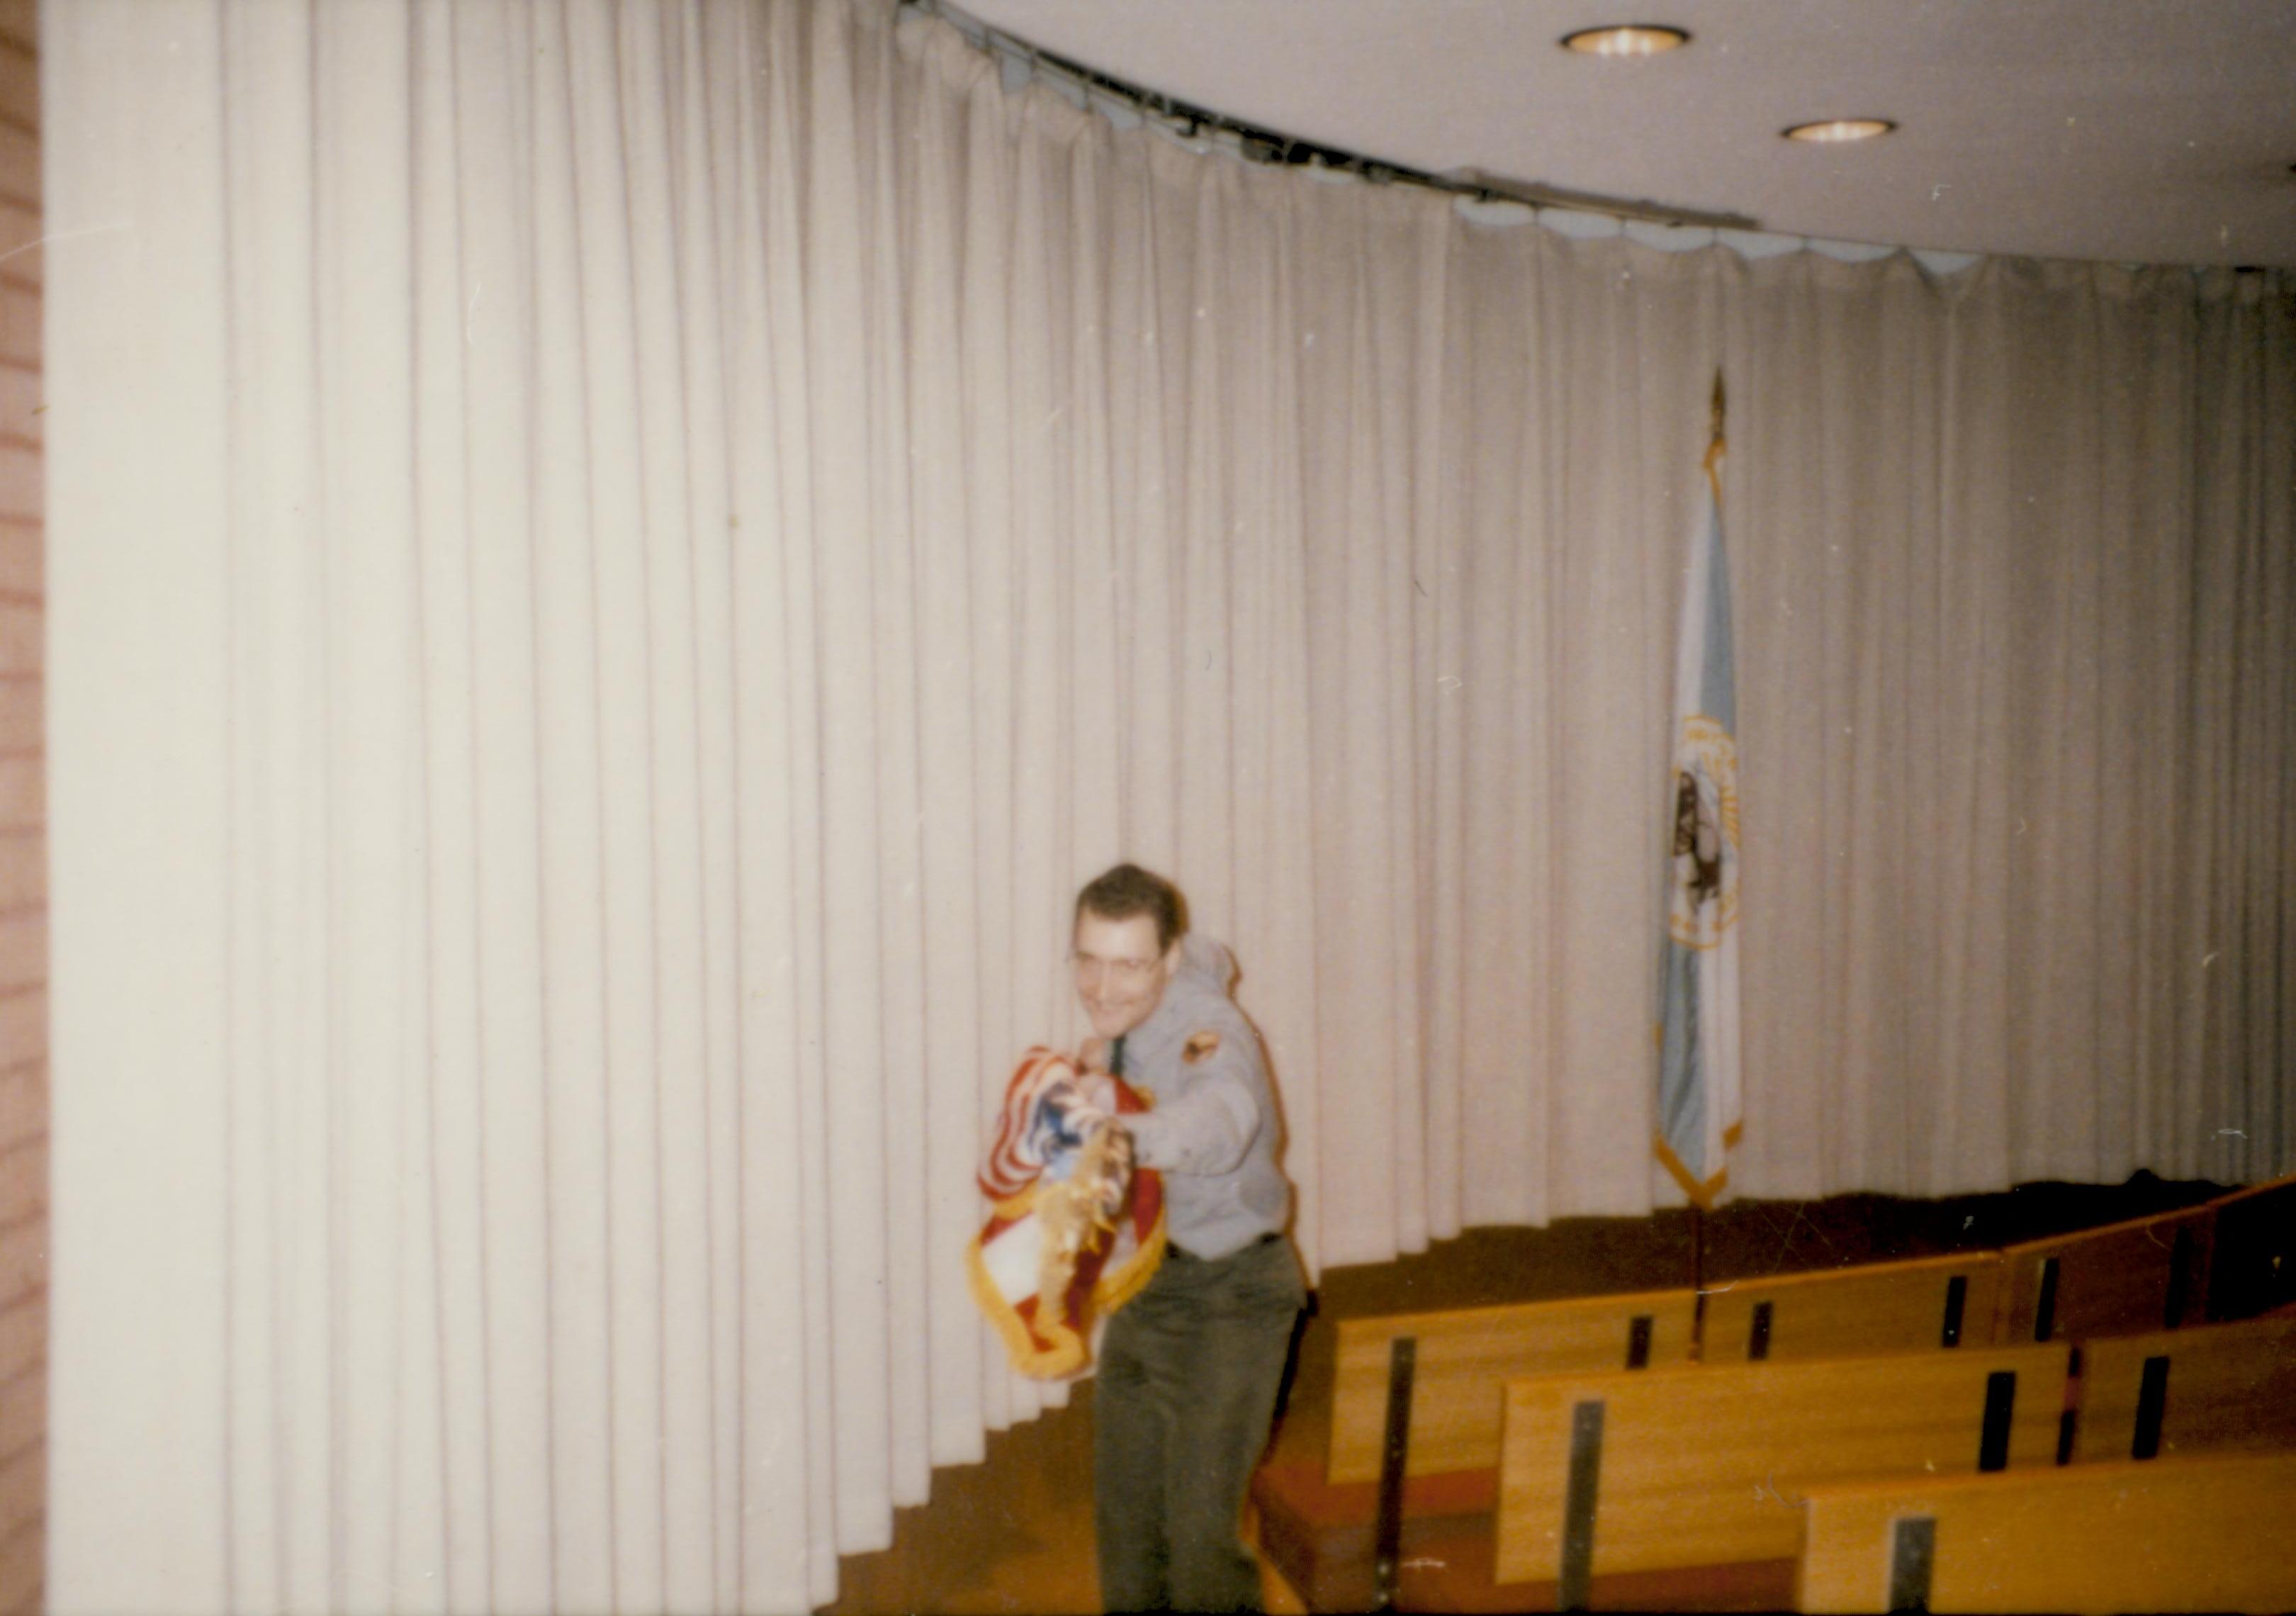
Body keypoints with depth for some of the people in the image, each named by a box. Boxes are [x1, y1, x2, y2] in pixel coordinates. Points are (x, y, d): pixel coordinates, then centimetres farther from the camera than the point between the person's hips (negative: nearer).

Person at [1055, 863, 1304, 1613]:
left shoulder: (1212, 1035, -29)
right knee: (1125, 1515, 15)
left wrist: (1125, 1132, -74)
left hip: (1226, 1297, -8)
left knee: (1200, 1530, -10)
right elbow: (1208, 954, 16)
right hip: (1142, 1282, 8)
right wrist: (1101, 1061, -1)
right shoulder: (1131, 1015, -7)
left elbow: (1219, 1123, -52)